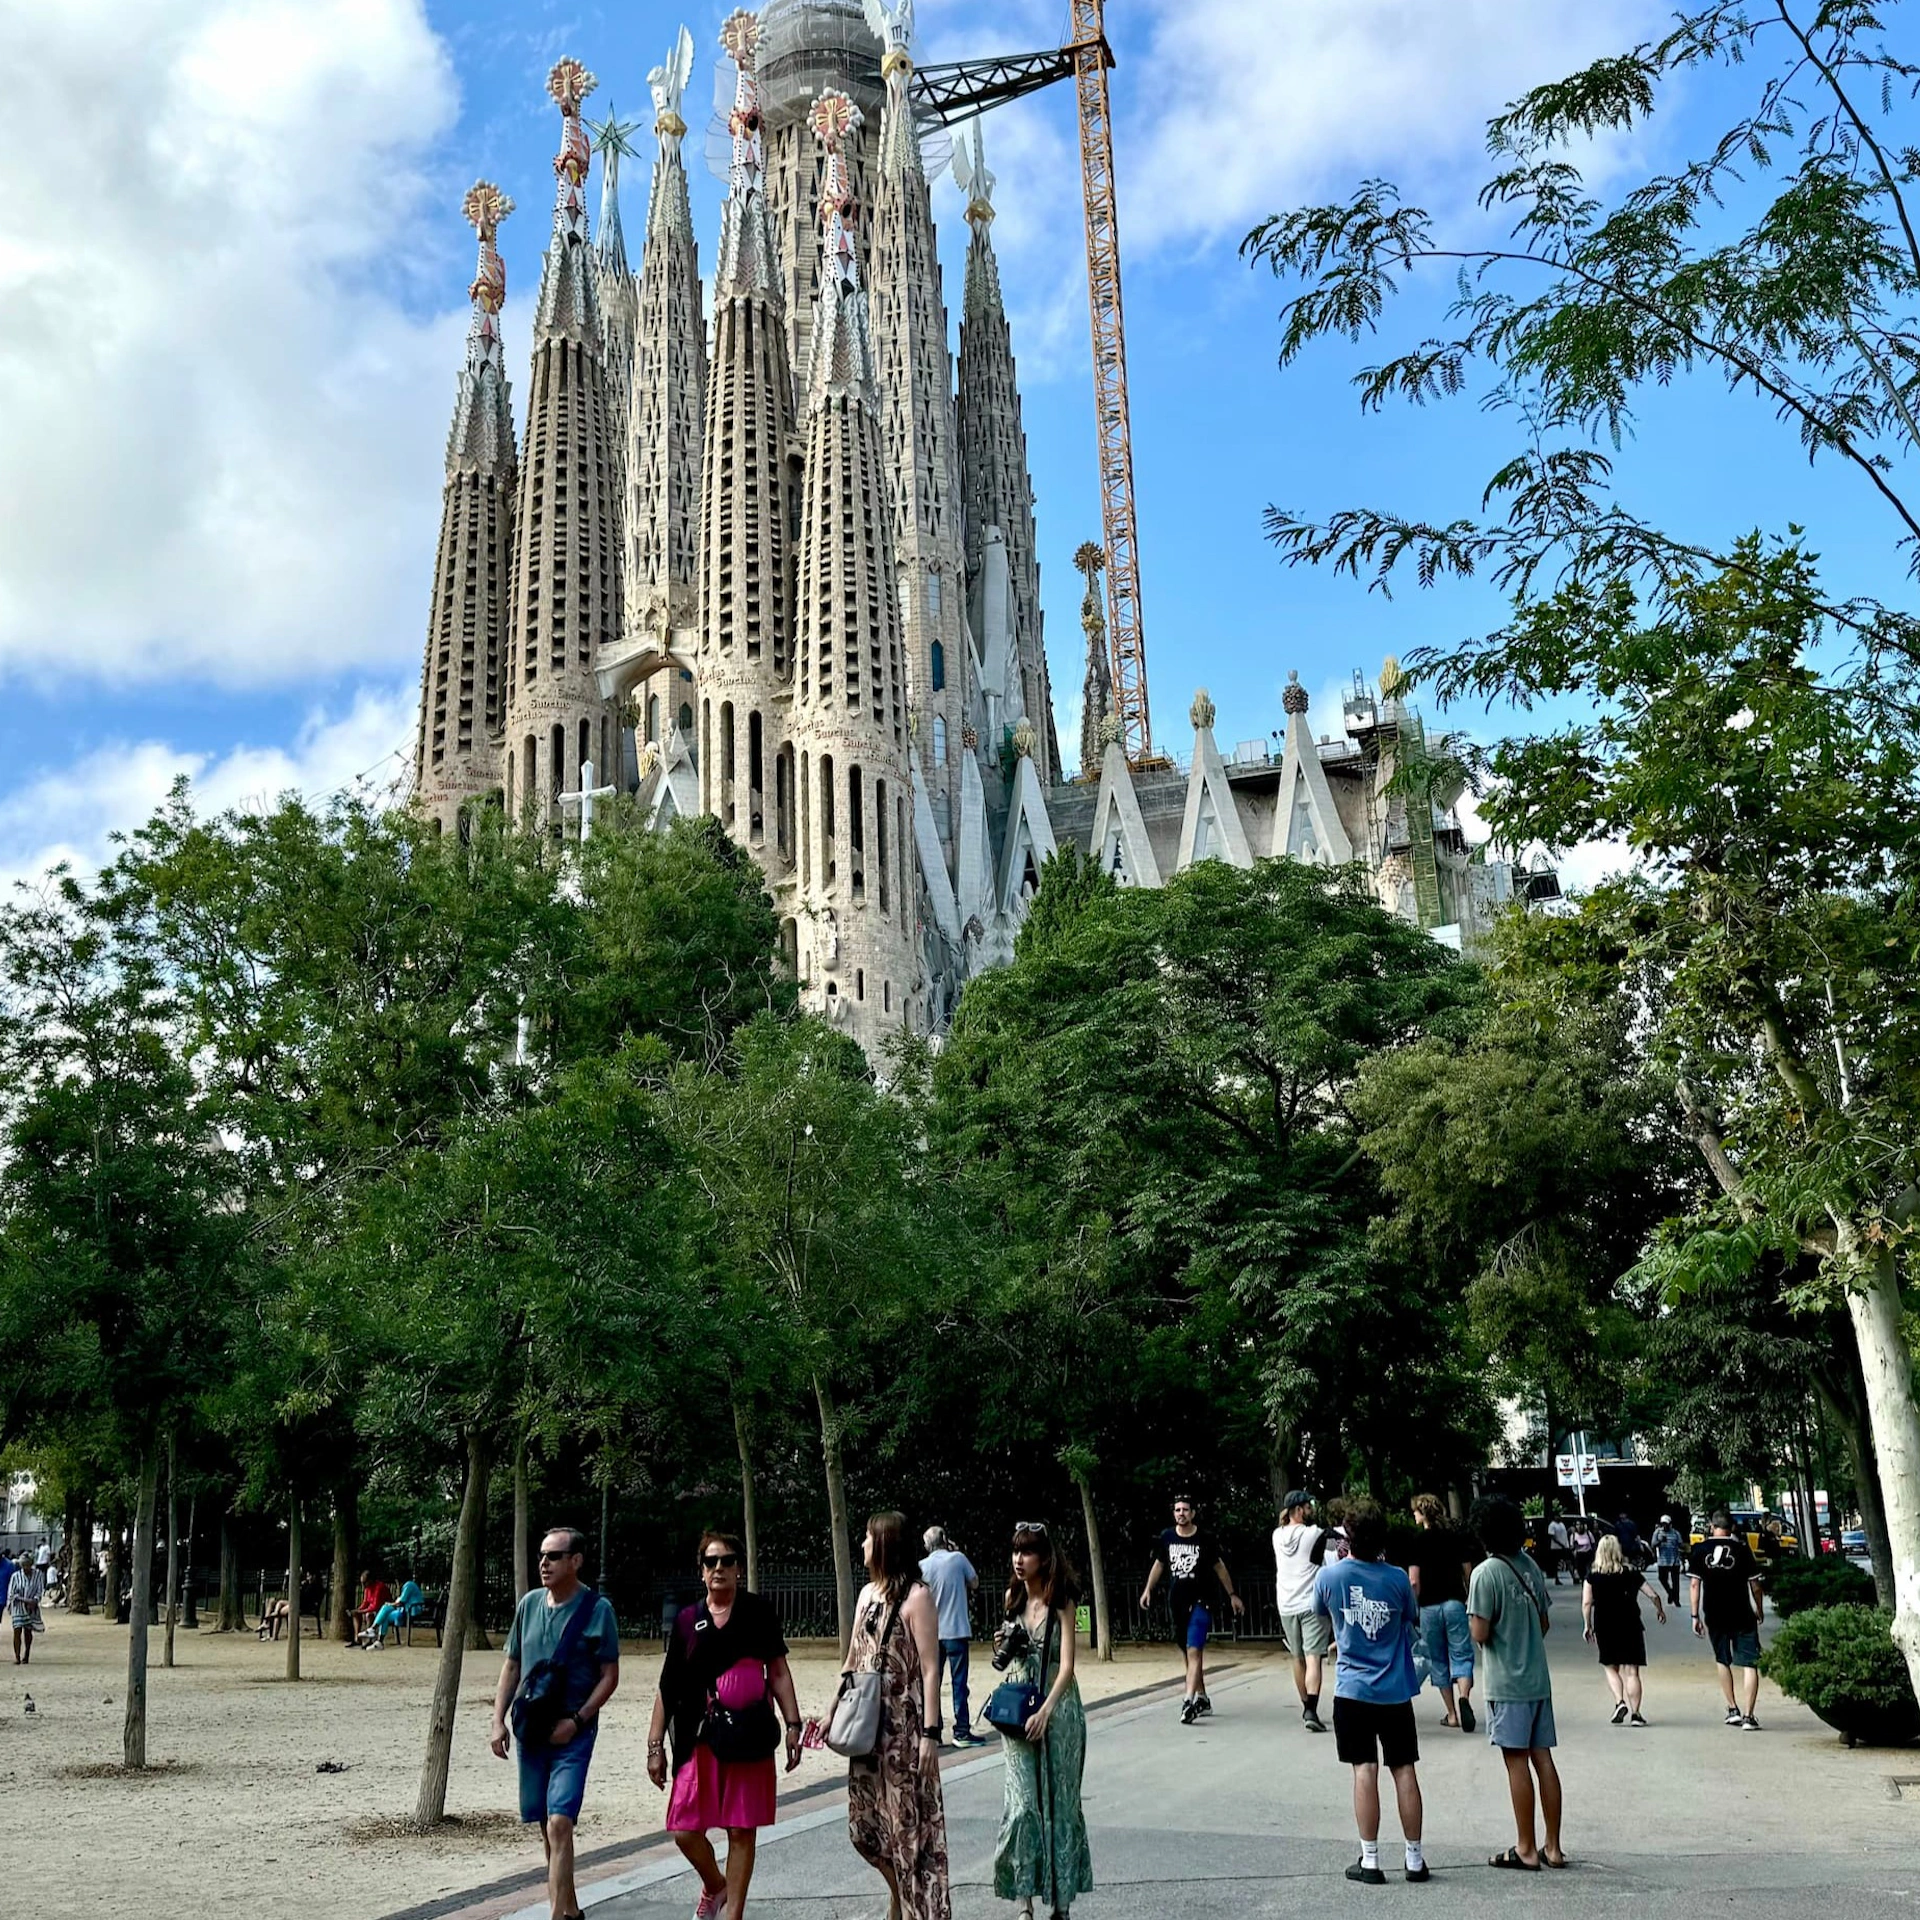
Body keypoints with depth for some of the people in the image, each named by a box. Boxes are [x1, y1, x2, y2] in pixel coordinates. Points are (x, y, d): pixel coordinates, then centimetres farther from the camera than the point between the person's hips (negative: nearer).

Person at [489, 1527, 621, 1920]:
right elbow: (512, 1666, 12)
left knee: (560, 1824, -14)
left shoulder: (596, 1608, -9)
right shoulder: (529, 1603, 4)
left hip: (572, 1733, -5)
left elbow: (609, 1676, -7)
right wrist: (498, 1721, 4)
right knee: (546, 1827, 14)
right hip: (530, 1731, 5)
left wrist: (576, 1720, -16)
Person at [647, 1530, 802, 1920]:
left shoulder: (758, 1612, 3)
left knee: (741, 1831, 3)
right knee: (685, 1830, -1)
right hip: (699, 1740, 1)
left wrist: (792, 1726, -2)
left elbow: (778, 1672, 5)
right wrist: (655, 1745, 6)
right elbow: (667, 1688, 7)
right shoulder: (687, 1620, 5)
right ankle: (714, 1885, 28)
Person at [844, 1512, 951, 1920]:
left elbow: (930, 1669, -13)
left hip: (905, 1726, -7)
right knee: (865, 1823, 11)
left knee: (910, 1823, -1)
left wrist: (931, 1733, -17)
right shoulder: (867, 1593, 11)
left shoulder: (916, 1596, -10)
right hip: (868, 1725, 7)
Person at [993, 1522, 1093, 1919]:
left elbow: (1066, 1665, -15)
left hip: (1057, 1708, -3)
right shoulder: (1013, 1596, 5)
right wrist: (1001, 1648, -1)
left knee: (1057, 1801, 5)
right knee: (1022, 1803, -4)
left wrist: (1045, 1711, -25)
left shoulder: (1061, 1603, -9)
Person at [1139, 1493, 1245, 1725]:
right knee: (1187, 1653, 13)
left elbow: (1219, 1567, 6)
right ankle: (1202, 1699, 27)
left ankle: (1189, 1701, -24)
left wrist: (1232, 1595, 9)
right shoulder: (1167, 1538, 3)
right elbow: (1159, 1564, 17)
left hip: (1201, 1601, -5)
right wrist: (1148, 1590, 12)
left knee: (1194, 1651, -16)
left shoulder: (1205, 1539, -5)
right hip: (1177, 1602, 5)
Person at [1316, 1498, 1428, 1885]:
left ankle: (1370, 1860, 3)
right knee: (1404, 1770, 8)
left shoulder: (1329, 1575, -9)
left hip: (1353, 1690, -1)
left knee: (1365, 1770, 2)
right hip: (1396, 1690, 1)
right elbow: (1413, 1621, 10)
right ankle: (1415, 1860, 15)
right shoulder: (1397, 1579, -9)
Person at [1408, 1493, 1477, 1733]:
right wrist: (1470, 1600, 21)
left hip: (1430, 1606, -2)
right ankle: (1464, 1697, -24)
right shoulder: (1455, 1537, 5)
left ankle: (1452, 1714, 12)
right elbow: (1468, 1573, 7)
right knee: (1461, 1654, 3)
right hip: (1455, 1603, 2)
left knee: (1438, 1660, 10)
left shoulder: (1417, 1541, -5)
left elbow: (1414, 1581, -9)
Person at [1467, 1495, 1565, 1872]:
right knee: (1543, 1759, 9)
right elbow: (1544, 1622, 15)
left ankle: (1526, 1850, 5)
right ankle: (1553, 1847, 15)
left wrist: (1470, 1615, 2)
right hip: (1538, 1678, 7)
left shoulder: (1486, 1573, -15)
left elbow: (1480, 1634, -17)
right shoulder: (1531, 1567, 7)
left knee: (1517, 1762, -1)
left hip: (1507, 1684, -7)